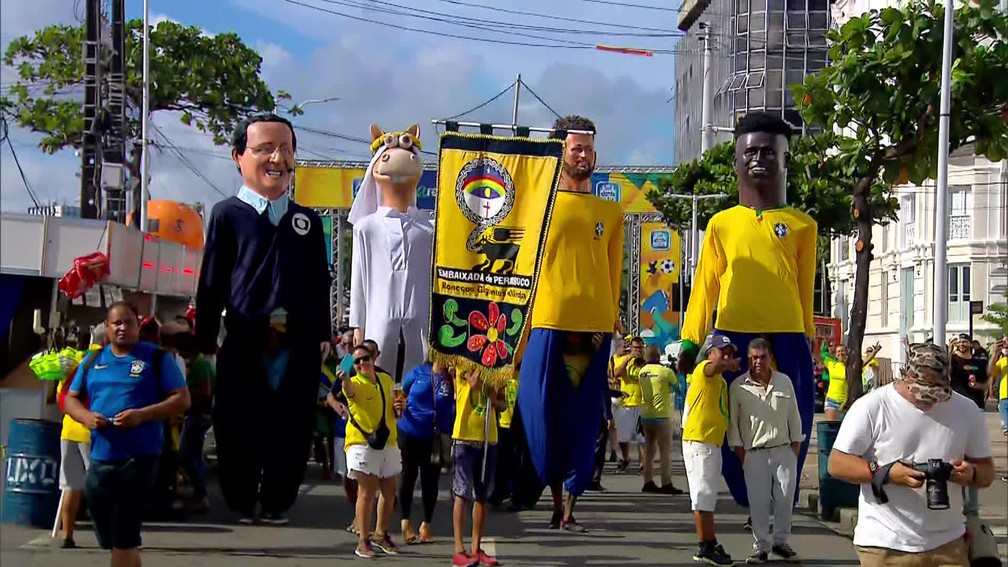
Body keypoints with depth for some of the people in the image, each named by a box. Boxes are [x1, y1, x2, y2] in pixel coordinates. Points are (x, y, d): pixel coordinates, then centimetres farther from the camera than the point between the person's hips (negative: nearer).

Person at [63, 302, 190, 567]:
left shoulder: (157, 358, 1)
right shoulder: (92, 360, 14)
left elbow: (182, 400, -3)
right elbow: (71, 398, 18)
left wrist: (142, 415, -17)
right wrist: (86, 417, -5)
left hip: (138, 458, -5)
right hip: (99, 459, 5)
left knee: (123, 540, -5)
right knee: (111, 539, 12)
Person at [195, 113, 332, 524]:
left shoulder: (307, 220, 13)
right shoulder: (227, 215, 4)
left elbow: (320, 283, 18)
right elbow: (210, 283, 4)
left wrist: (323, 334, 14)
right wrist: (205, 340, 2)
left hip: (299, 346, 2)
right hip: (243, 345, -2)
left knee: (292, 430, 5)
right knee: (238, 430, 3)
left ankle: (277, 503, 20)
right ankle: (241, 503, 19)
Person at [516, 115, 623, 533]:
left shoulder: (611, 213, 15)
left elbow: (613, 274, 14)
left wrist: (609, 322, 5)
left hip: (594, 326, 2)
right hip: (547, 321, -2)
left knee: (583, 416, 2)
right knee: (543, 410, -3)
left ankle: (569, 505, 8)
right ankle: (557, 494, 14)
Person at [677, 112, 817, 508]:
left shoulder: (801, 226, 8)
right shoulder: (721, 224, 9)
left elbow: (805, 290, 9)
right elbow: (706, 286, 9)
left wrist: (807, 341, 10)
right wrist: (690, 340, 6)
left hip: (786, 340, 0)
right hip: (732, 338, 1)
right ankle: (750, 503, 15)